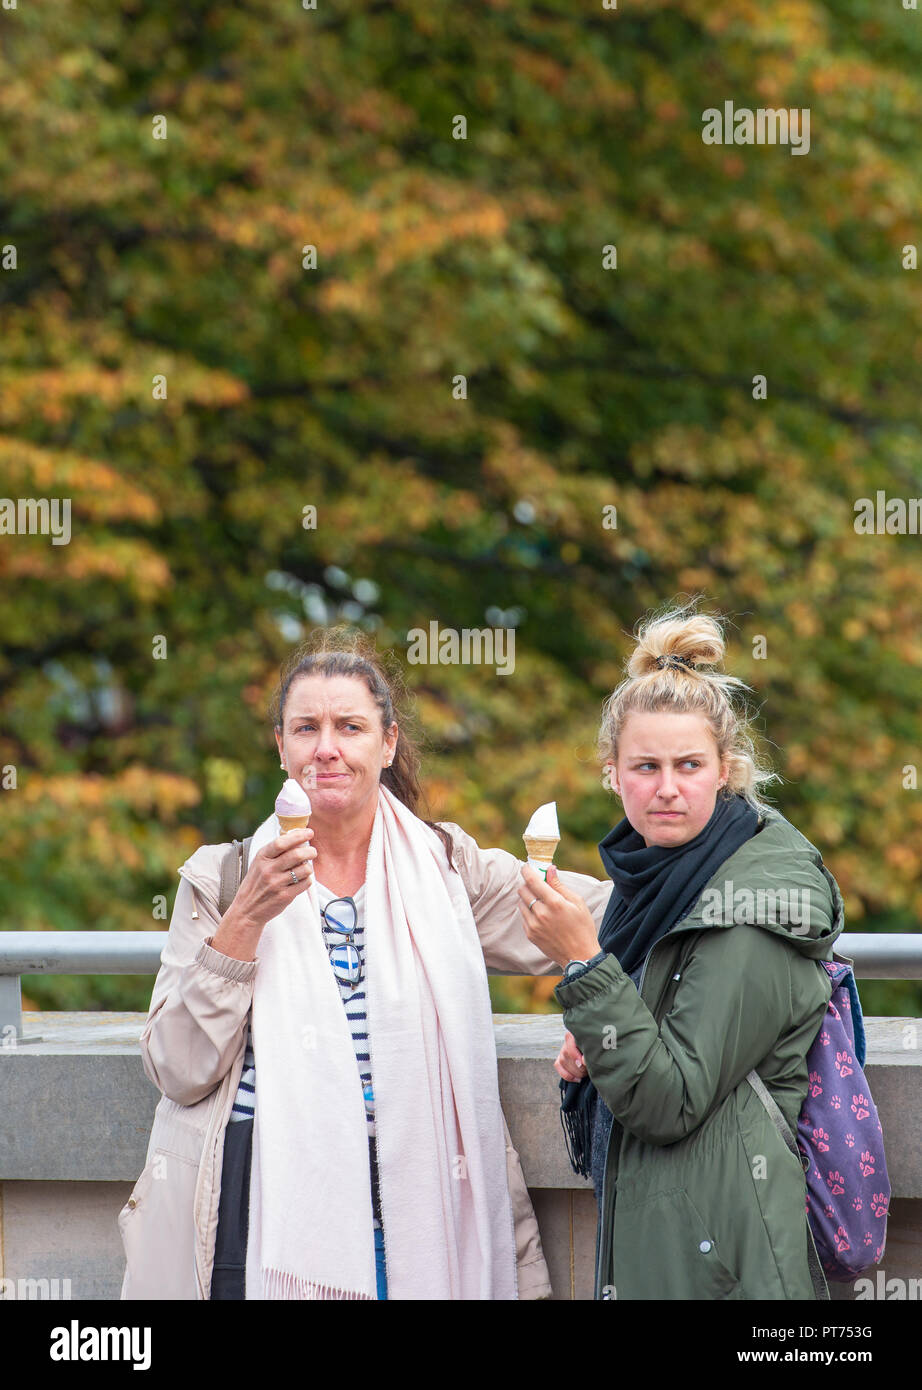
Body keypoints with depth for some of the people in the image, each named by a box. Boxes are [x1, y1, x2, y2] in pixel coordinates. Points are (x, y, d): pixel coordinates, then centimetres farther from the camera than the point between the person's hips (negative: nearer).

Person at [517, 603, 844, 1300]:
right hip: (640, 1227, 8)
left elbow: (670, 1105, -21)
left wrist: (583, 961, -25)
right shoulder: (652, 875, 8)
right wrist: (592, 1050, 1)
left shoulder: (752, 905, -17)